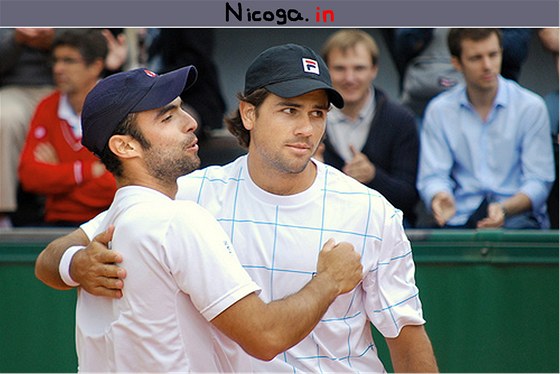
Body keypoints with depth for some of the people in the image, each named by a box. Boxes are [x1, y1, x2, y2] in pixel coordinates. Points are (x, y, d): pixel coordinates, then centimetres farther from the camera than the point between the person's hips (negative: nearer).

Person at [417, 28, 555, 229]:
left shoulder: (531, 107, 2)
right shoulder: (439, 110, 8)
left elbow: (539, 180, -2)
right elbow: (433, 176, 5)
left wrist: (504, 209, -22)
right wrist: (440, 197, -21)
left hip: (517, 218, -2)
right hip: (460, 219, 2)